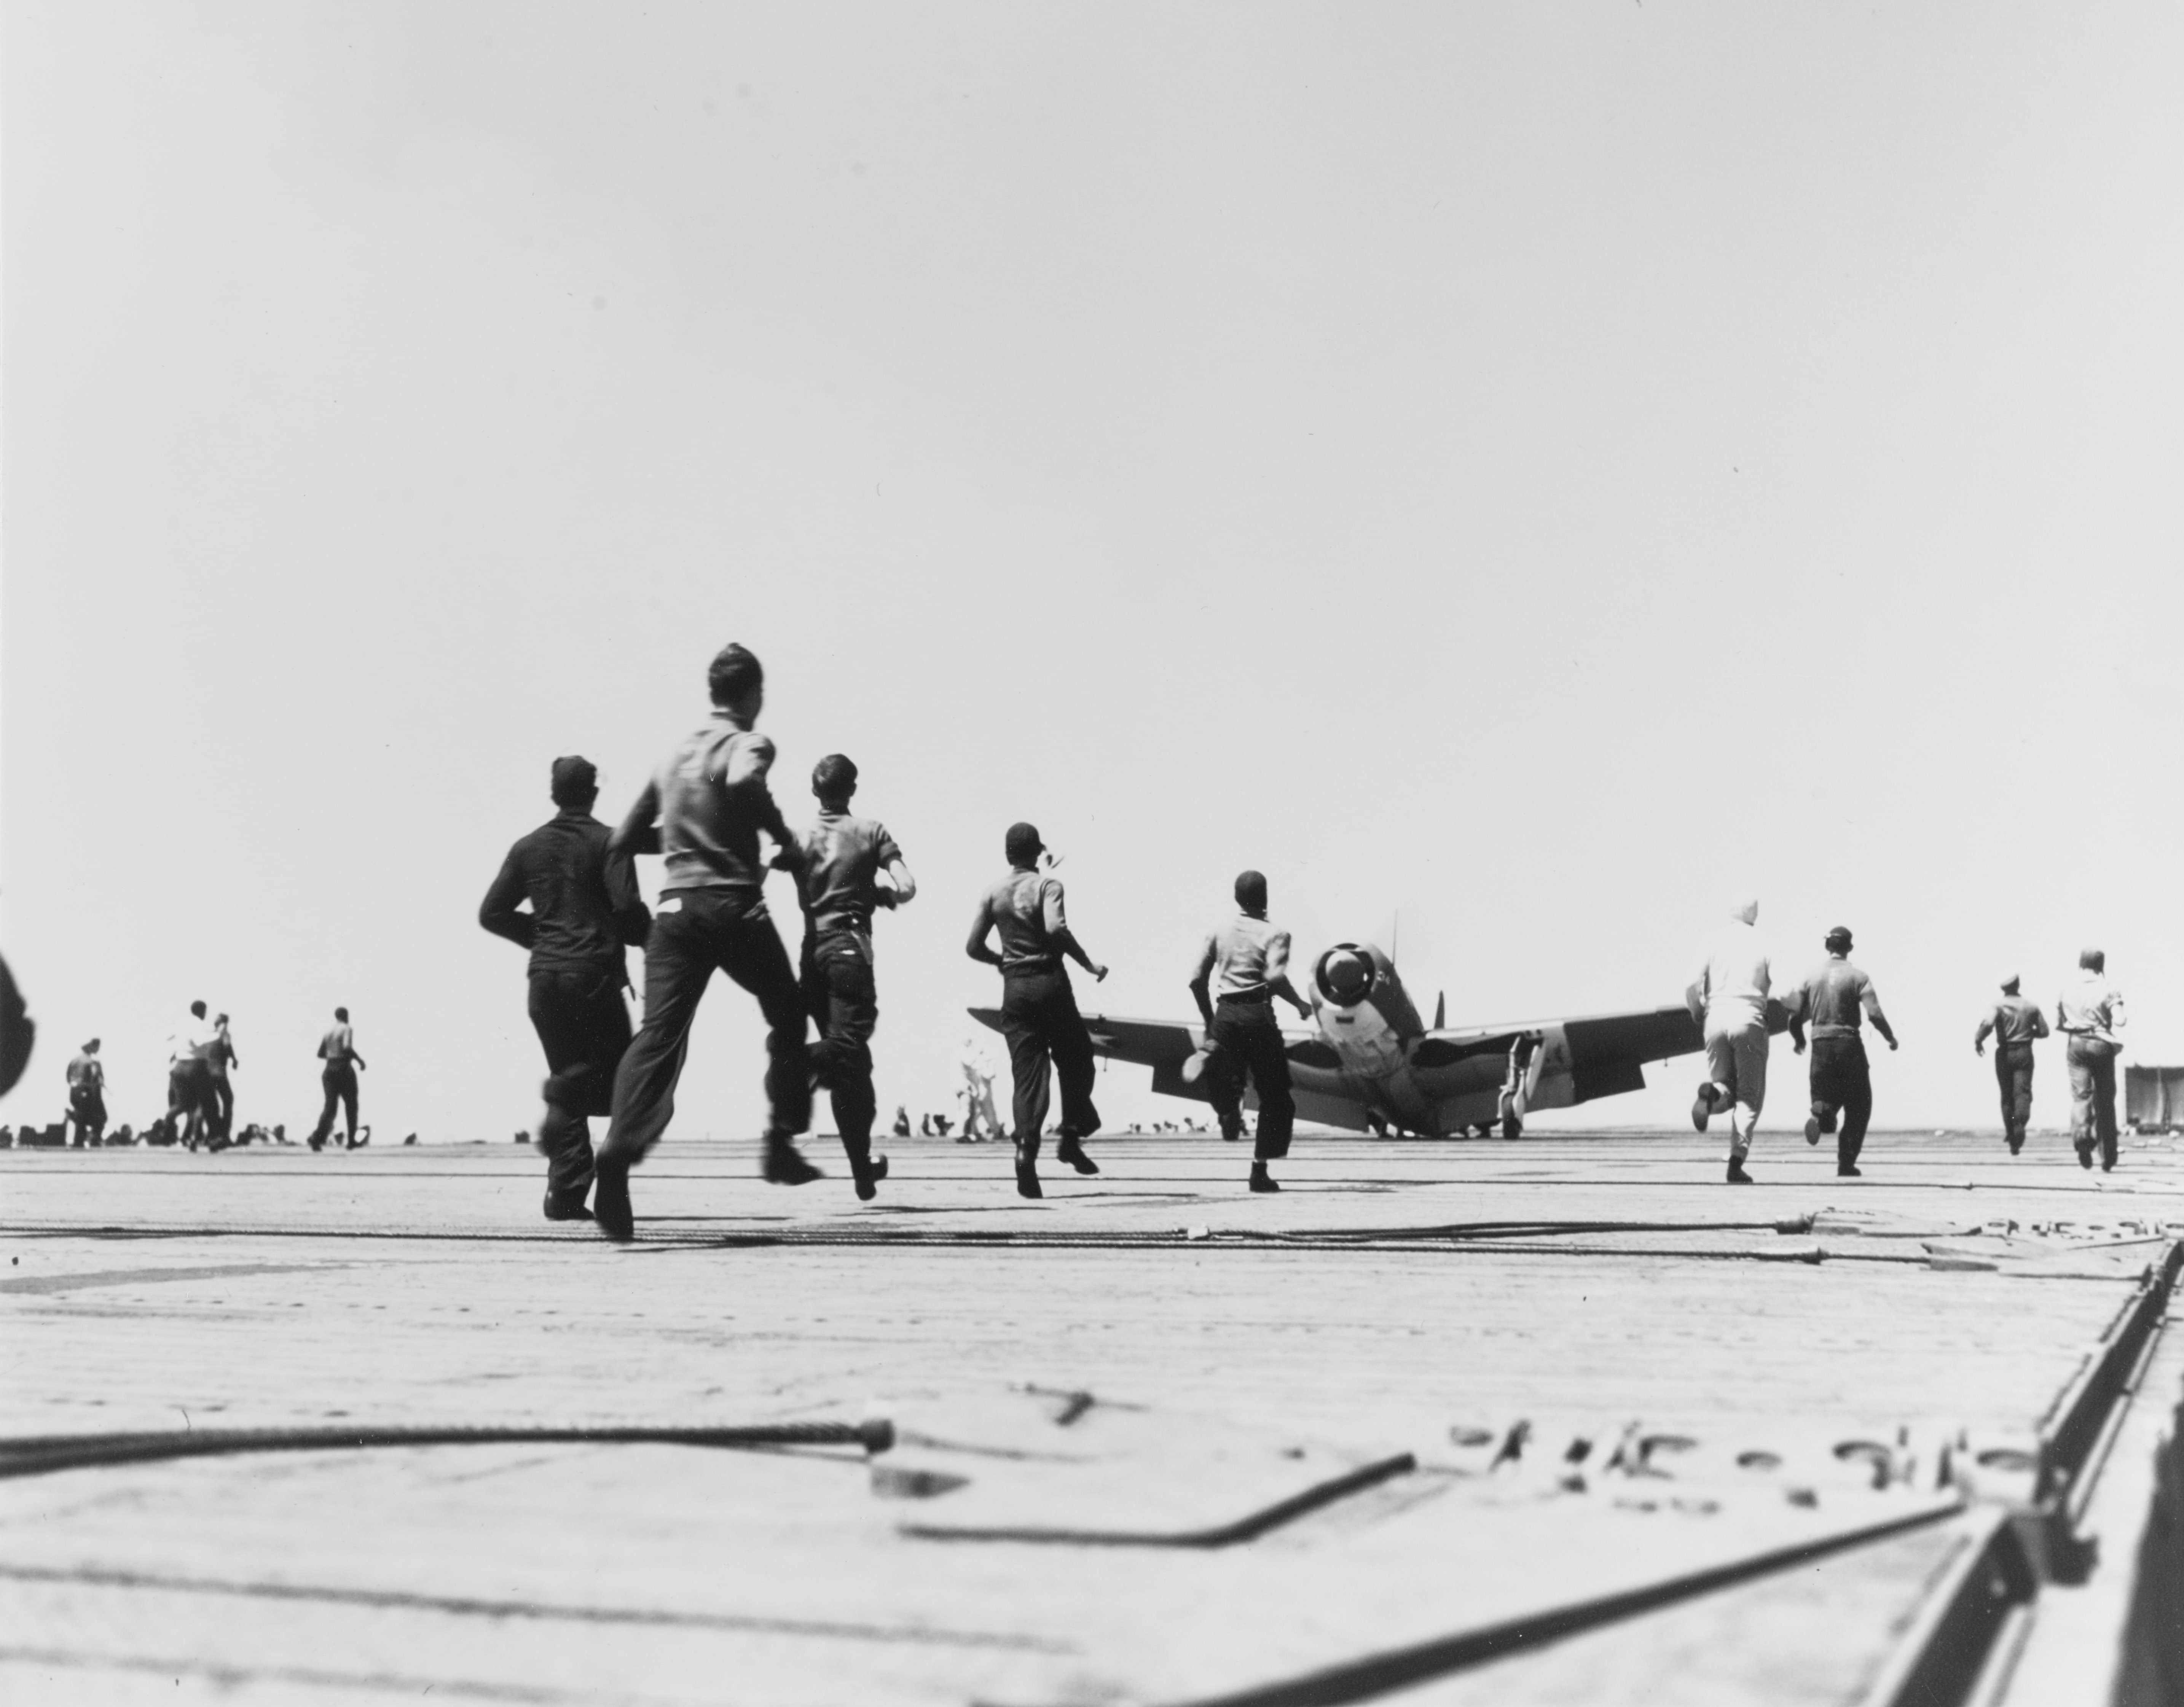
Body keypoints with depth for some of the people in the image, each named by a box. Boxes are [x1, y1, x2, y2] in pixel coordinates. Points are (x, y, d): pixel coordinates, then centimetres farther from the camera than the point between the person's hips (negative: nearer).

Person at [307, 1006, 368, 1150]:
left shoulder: (328, 1032, 13)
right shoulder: (347, 1030, -7)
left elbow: (320, 1054, 16)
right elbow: (347, 1048, -24)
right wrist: (360, 1060, -11)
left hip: (329, 1071, 5)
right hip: (344, 1070, -5)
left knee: (330, 1107, 0)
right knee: (351, 1106, 12)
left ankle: (317, 1137, -23)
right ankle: (352, 1141, 15)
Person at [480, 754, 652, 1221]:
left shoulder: (529, 847, 11)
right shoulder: (607, 842, -4)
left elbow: (492, 913, 10)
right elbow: (626, 907, -15)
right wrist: (653, 939, 4)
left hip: (545, 979, 5)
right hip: (595, 975, -5)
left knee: (569, 1077, 12)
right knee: (612, 1076, 6)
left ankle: (568, 1194, 3)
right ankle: (561, 1105, -27)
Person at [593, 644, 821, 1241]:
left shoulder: (677, 752, 18)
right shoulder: (748, 743, -1)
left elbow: (624, 838, 19)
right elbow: (742, 782, -27)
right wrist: (783, 837, -11)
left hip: (675, 906, 5)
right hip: (733, 905, -5)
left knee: (658, 1035, -6)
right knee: (788, 1014, 17)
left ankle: (618, 1155, -27)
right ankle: (782, 1141, 16)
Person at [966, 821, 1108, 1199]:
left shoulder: (994, 892, 7)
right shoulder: (1047, 884, -6)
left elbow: (974, 947, 6)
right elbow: (1055, 928, -24)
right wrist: (1088, 964, -14)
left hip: (1015, 988, 4)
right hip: (1050, 983, -4)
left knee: (1027, 1074, 3)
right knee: (1075, 1061, 14)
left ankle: (1026, 1147, -14)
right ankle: (1070, 1135, 6)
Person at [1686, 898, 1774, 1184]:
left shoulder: (1713, 941, 8)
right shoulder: (1763, 944, 6)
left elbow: (1693, 986, -1)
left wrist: (1698, 1016, 15)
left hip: (1716, 1019, 2)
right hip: (1750, 1019, -2)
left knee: (1727, 1093, 13)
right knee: (1749, 1096, 6)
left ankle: (1713, 1092, -25)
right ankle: (1737, 1163, -6)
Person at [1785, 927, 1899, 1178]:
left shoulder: (1811, 975, 5)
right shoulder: (1857, 977, -4)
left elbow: (1794, 1015, 3)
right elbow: (1875, 1015, -13)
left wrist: (1799, 1041, 22)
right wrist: (1891, 1038, 5)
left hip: (1821, 1046, 3)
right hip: (1849, 1044, -3)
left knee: (1827, 1099, 15)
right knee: (1858, 1106, 11)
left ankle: (1821, 1113, -22)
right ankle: (1847, 1162, 4)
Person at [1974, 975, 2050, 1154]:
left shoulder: (1998, 1005, -6)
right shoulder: (2031, 1005, 3)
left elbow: (1987, 1023, -26)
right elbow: (2044, 1031, 7)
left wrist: (1978, 1040, -11)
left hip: (2004, 1053, 0)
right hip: (2024, 1053, 0)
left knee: (2007, 1096, 12)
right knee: (2023, 1093, -7)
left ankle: (2010, 1133, 16)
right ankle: (2020, 1124, -34)